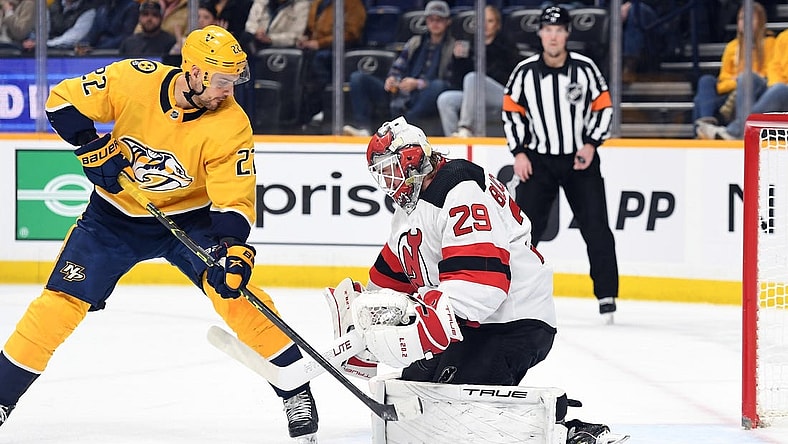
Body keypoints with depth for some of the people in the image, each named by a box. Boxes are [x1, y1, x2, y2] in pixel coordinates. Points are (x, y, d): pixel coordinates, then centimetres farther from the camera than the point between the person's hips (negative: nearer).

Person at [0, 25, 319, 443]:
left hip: (189, 216, -1)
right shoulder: (132, 79, -22)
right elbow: (64, 100, -10)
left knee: (233, 288, -20)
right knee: (62, 300, -6)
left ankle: (297, 392, -8)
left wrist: (232, 251, -39)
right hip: (115, 215, 1)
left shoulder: (231, 126, -23)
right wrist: (93, 148, -20)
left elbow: (233, 201, -23)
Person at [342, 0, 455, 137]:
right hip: (401, 96, 5)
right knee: (358, 78, -5)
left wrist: (419, 83, -17)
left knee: (439, 86, -39)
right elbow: (397, 68, 18)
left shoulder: (452, 47, 4)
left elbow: (450, 82, -7)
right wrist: (392, 78, -6)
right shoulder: (415, 42, 21)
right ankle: (362, 127, -25)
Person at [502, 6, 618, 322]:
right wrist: (519, 152, -3)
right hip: (538, 160, 0)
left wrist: (591, 144, -10)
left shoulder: (585, 68, -6)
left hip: (580, 159, 0)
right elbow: (511, 111, 4)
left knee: (596, 228, -3)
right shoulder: (525, 71, -5)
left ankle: (607, 296, 5)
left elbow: (603, 107, 1)